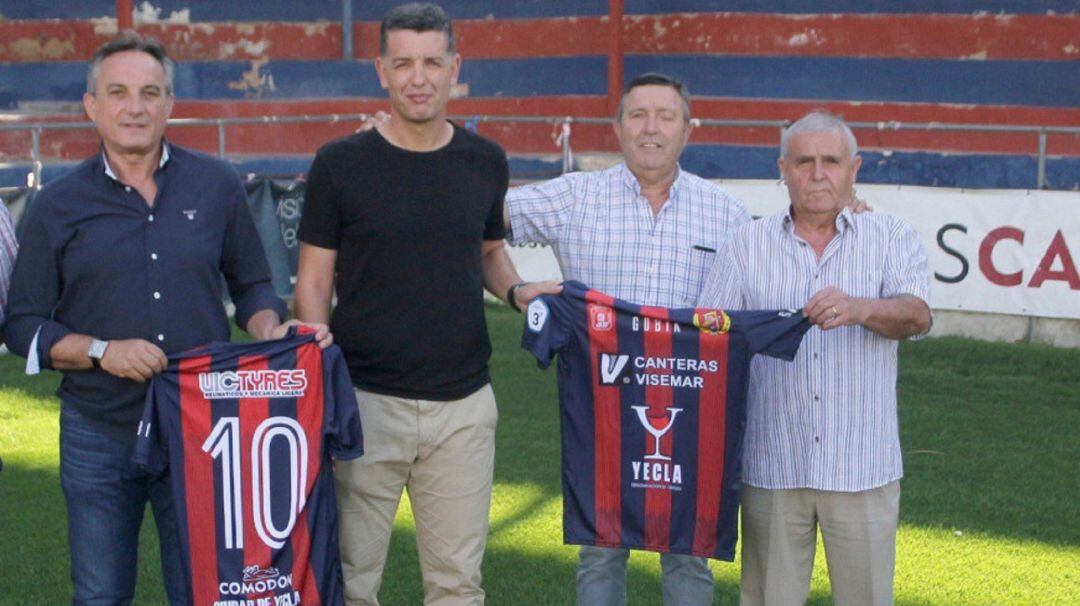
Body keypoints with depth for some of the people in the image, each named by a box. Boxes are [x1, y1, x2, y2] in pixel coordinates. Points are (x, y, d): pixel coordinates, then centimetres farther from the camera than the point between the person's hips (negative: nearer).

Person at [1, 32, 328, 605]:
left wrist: (271, 332, -8)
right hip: (98, 435, 0)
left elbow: (251, 284, 13)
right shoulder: (57, 206, 2)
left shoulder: (217, 186, 4)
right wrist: (102, 351, -14)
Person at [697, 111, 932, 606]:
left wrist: (859, 309, -35)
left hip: (863, 469, -1)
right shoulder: (747, 245, 8)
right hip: (772, 467, 1)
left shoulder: (892, 238, 4)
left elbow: (917, 316, -13)